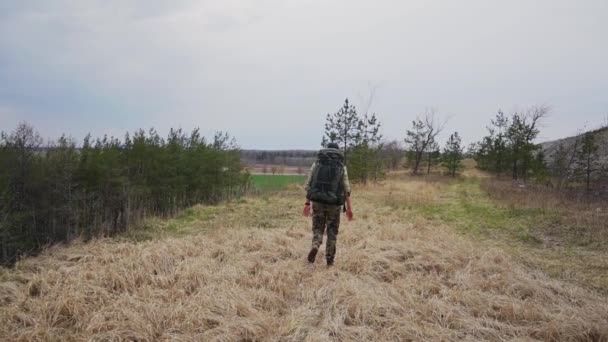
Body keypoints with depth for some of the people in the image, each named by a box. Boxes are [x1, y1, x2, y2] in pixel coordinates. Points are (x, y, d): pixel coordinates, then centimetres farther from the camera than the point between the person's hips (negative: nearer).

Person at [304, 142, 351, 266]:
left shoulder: (316, 163, 6)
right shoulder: (342, 166, 2)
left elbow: (308, 184, 2)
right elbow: (346, 189, -1)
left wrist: (307, 202, 7)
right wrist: (349, 208, 3)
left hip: (318, 201, 1)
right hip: (334, 203, -1)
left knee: (318, 228, 13)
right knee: (332, 231, 13)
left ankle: (315, 246, -16)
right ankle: (329, 259, 13)